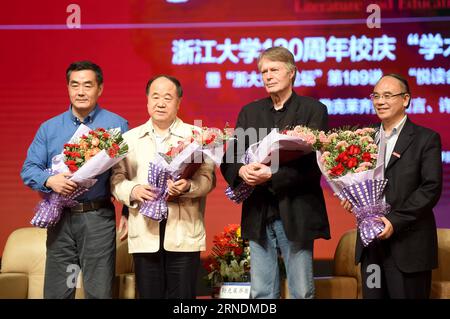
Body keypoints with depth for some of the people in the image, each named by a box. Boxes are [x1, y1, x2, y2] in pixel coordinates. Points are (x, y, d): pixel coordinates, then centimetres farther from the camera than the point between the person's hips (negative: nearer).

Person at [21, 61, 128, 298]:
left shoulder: (116, 125, 4)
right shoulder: (49, 128, 10)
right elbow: (29, 169, 6)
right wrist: (50, 180, -15)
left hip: (98, 218, -2)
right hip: (60, 218, 2)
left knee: (98, 291, 1)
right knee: (56, 292, 7)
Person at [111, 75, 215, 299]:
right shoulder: (129, 138, 12)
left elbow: (208, 178, -1)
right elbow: (116, 179, 8)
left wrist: (187, 186, -21)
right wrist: (133, 190, -13)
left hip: (184, 233, -1)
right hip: (144, 233, 2)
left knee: (182, 296, -1)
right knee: (149, 294, 3)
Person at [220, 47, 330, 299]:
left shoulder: (313, 110, 0)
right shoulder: (249, 112, 14)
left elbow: (313, 162, -10)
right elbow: (230, 159, 8)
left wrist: (272, 176, -21)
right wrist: (242, 171, -15)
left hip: (296, 215, -4)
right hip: (258, 215, 4)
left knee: (302, 292, 3)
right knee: (261, 294, 8)